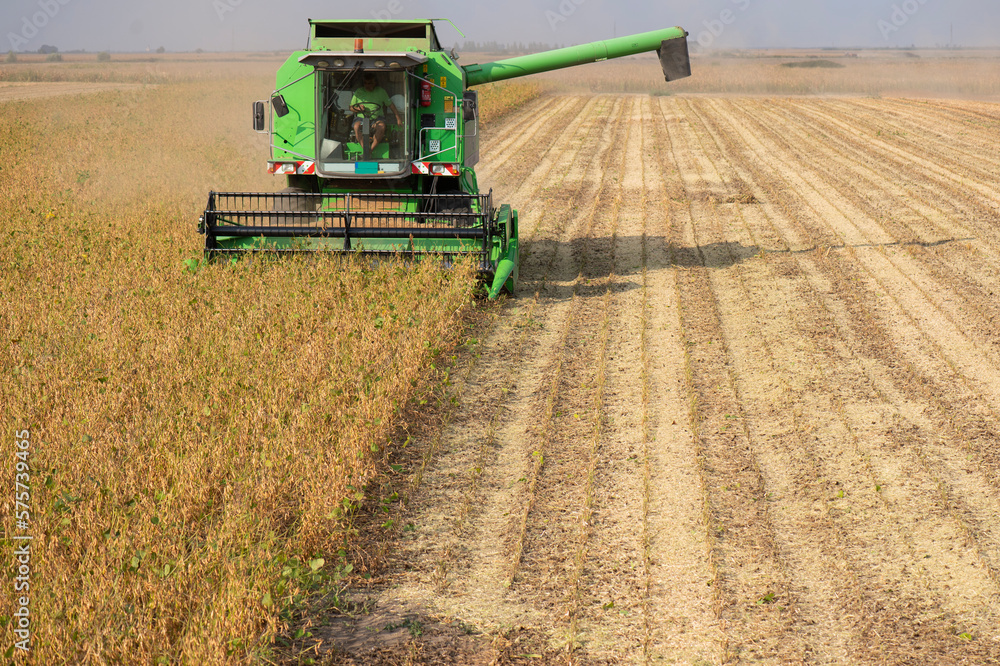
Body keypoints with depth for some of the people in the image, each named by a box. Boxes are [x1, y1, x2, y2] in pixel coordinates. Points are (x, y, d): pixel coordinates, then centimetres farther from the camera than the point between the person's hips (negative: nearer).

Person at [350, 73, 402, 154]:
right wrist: (358, 108, -6)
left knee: (381, 126, -36)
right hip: (361, 117, 0)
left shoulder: (381, 91, 12)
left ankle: (371, 149, -33)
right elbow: (351, 108, 17)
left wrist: (398, 117, 9)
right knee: (357, 126, -35)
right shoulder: (358, 92, 13)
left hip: (377, 118, 0)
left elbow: (390, 105, 15)